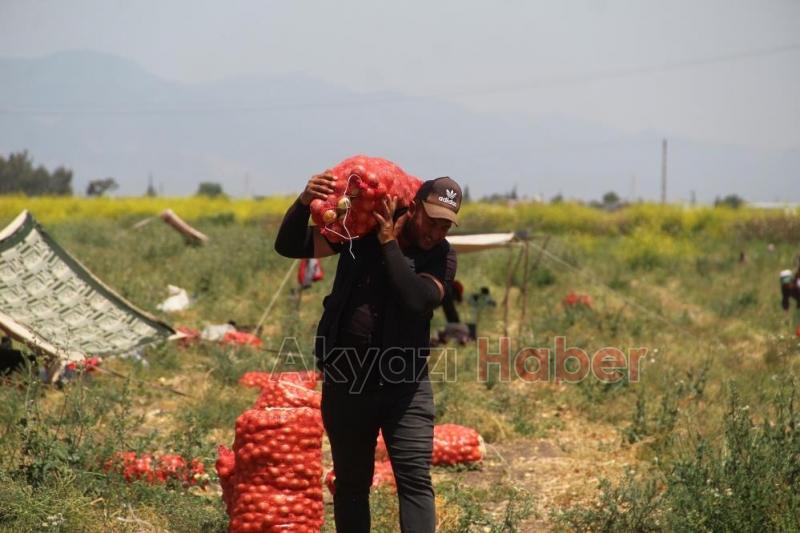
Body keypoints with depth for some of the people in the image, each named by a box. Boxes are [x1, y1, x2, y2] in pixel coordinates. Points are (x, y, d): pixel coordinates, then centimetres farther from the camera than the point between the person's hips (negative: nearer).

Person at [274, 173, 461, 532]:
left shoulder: (441, 257, -5)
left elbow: (417, 300, -24)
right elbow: (289, 246, -4)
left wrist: (389, 243, -19)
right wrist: (303, 203, -23)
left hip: (405, 383, -1)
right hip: (346, 381, 1)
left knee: (416, 481, -10)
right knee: (351, 483, 11)